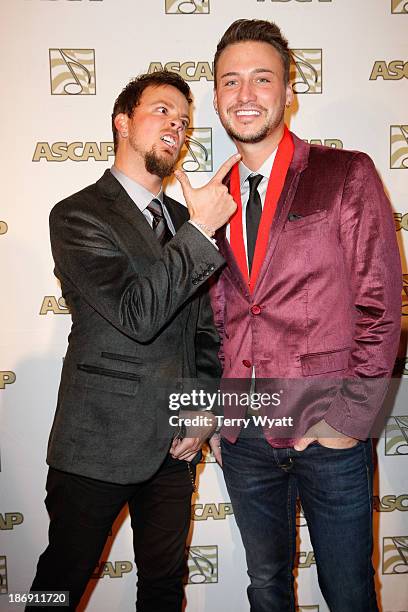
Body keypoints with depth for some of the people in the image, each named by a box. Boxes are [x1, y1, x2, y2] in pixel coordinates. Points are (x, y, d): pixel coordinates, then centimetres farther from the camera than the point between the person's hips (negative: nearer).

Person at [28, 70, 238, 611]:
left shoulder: (185, 221, 11)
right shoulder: (77, 216, -9)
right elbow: (137, 314, -23)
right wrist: (199, 230, -20)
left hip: (174, 445, 6)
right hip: (97, 446, -5)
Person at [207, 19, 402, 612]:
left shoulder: (347, 175, -6)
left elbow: (381, 305, -8)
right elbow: (218, 321, 11)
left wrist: (349, 420, -11)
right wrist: (216, 414, 6)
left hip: (327, 433, -3)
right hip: (243, 437, 4)